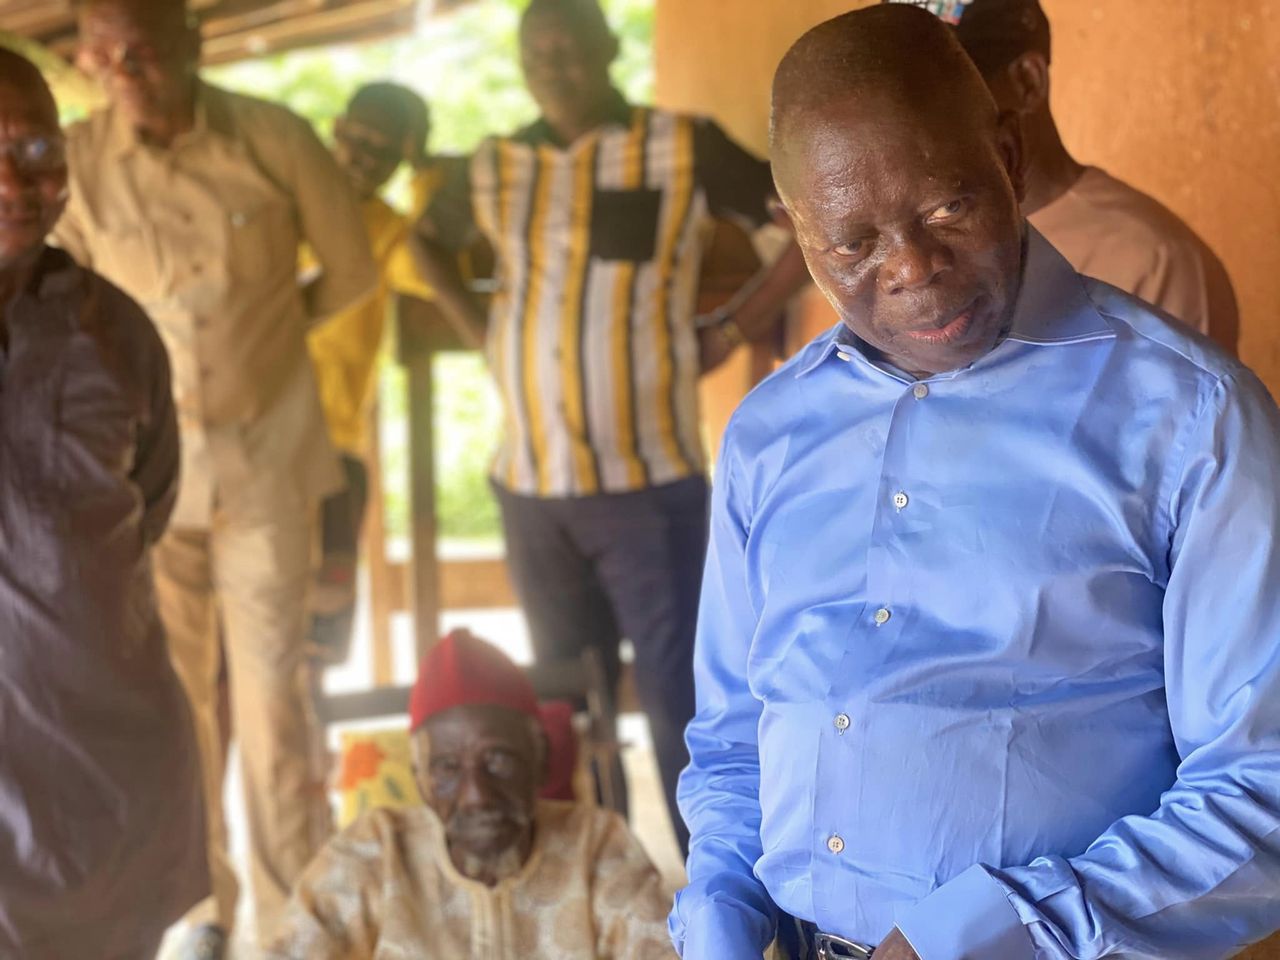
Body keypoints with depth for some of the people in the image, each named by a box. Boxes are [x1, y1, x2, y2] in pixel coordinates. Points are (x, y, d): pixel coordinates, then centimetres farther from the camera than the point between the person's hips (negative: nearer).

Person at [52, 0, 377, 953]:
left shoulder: (273, 138, -12)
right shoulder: (77, 162, -10)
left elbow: (350, 268, 3)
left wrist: (257, 333, 8)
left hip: (267, 448, -1)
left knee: (272, 683, 3)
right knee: (172, 689, 8)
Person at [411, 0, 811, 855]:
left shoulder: (684, 150, -4)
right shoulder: (495, 169, 8)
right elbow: (431, 244, 28)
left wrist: (735, 329, -5)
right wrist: (482, 334, 13)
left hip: (651, 483, -4)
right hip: (531, 487, 5)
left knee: (682, 701, -7)